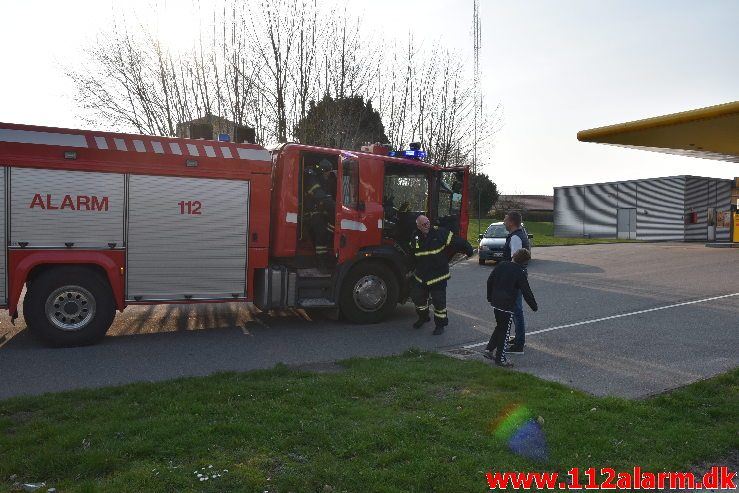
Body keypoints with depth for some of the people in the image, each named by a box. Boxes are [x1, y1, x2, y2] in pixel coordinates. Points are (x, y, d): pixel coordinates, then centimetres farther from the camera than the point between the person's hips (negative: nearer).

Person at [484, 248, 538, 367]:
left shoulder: (501, 265, 4)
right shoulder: (520, 273, -13)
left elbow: (489, 281, 9)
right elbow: (526, 292, -11)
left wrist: (490, 297, 20)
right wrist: (534, 306, 2)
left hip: (495, 303, 6)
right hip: (507, 306, -6)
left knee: (499, 327, 23)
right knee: (504, 331, 5)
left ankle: (489, 350, 21)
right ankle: (500, 359, 13)